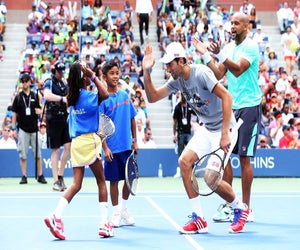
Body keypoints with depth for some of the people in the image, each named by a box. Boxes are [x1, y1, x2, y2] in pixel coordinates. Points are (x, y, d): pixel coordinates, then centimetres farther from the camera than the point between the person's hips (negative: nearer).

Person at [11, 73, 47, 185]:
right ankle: (24, 176, 6)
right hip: (22, 129, -1)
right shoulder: (18, 97, 5)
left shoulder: (35, 96, 8)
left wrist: (39, 111, -11)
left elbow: (40, 110, 14)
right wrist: (13, 128, 0)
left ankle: (40, 175, 8)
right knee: (23, 154, 0)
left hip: (34, 129, 1)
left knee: (38, 154, 1)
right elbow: (14, 113, 6)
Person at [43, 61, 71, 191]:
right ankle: (56, 181, 4)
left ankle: (60, 175, 13)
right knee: (55, 150, -2)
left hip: (64, 118, 6)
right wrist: (62, 99, -38)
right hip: (53, 119, -6)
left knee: (68, 146, -2)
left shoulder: (64, 82, 13)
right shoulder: (49, 82, -8)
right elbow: (47, 95, -29)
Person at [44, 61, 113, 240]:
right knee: (101, 181, 4)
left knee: (76, 184, 4)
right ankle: (105, 223, 4)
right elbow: (105, 94, -25)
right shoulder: (87, 96, -11)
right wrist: (93, 76, -17)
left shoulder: (73, 96, 12)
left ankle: (56, 216, -14)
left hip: (76, 142, 7)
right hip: (89, 140, -7)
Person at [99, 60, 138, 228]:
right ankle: (116, 213, 15)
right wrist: (105, 148, -15)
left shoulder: (125, 95, 5)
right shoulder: (102, 99, -8)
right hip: (112, 148, -4)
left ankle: (124, 209, 27)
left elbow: (132, 118, 12)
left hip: (127, 146, 4)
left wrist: (135, 141, 8)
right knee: (114, 180, 3)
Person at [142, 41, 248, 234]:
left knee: (210, 178, -16)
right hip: (207, 129, 8)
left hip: (224, 128, -8)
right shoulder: (177, 80, 2)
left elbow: (226, 97, -28)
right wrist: (146, 72, -9)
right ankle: (199, 219, -3)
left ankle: (241, 209, 13)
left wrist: (225, 134, -31)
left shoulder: (201, 73, -23)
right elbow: (153, 97, 7)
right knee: (184, 161, -8)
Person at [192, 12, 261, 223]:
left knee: (244, 158, -5)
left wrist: (219, 53, -31)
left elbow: (238, 70, -21)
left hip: (249, 107, -7)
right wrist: (205, 54, 0)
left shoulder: (251, 46, -9)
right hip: (230, 107, 7)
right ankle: (228, 206, 8)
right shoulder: (229, 47, 13)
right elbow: (218, 74, 9)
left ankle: (246, 208, 3)